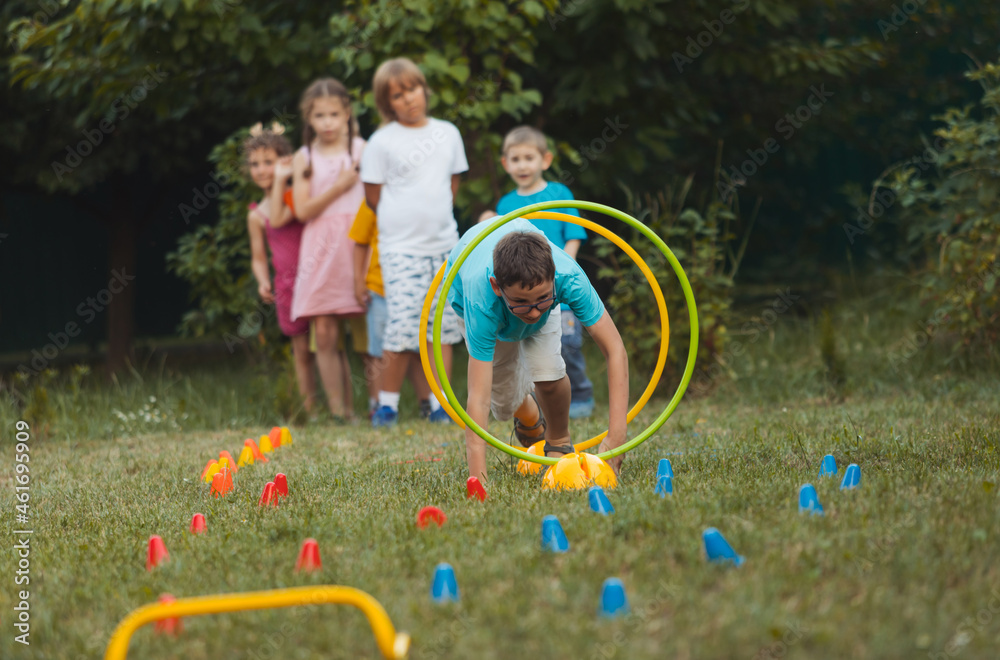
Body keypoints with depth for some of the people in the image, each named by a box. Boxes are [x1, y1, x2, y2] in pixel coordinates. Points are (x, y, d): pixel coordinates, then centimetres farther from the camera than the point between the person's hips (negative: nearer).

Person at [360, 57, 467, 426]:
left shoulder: (447, 133, 9)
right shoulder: (382, 142, -5)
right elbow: (373, 197, 0)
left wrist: (434, 217, 12)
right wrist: (406, 221, 7)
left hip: (444, 243, 4)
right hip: (401, 247, -4)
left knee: (443, 326, 3)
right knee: (403, 326, -11)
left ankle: (440, 403, 10)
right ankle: (387, 403, 2)